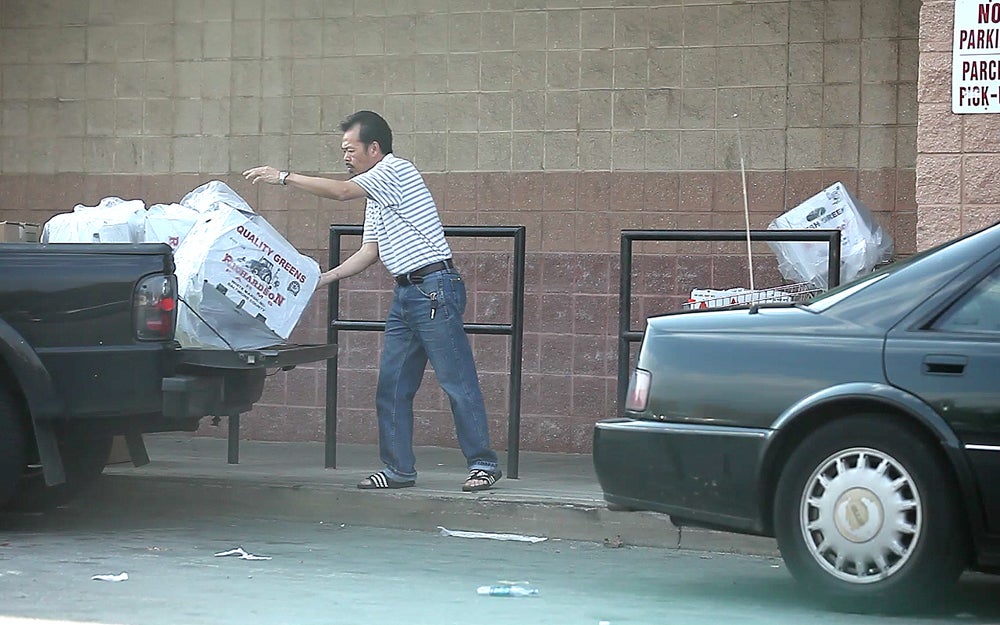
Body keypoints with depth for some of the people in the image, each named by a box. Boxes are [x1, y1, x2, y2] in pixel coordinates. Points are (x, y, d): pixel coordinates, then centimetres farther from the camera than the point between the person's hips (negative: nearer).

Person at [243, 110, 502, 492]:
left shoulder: (397, 170, -7)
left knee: (457, 382, -7)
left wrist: (283, 177, -7)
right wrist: (324, 278, 14)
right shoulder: (375, 196, 22)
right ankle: (399, 469, 11)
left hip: (435, 286, -10)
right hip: (405, 293, 10)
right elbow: (370, 252, 22)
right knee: (392, 386, 7)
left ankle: (483, 464, -2)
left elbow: (342, 191, -13)